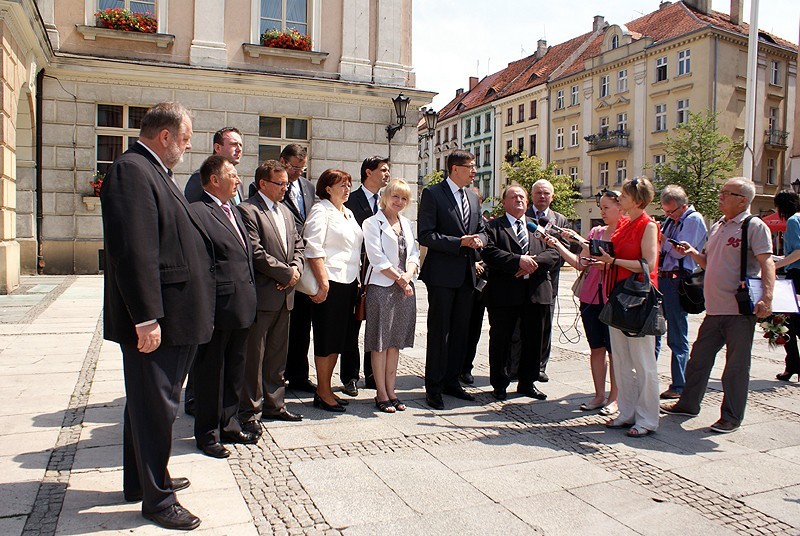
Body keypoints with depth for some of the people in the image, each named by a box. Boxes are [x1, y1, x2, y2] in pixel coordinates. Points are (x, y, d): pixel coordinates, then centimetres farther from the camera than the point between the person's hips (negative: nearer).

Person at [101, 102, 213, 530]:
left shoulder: (152, 172, 16)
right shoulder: (132, 170, -16)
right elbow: (133, 250, -24)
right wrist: (146, 318, -26)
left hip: (171, 318, 11)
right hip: (154, 319, -11)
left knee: (150, 403, 20)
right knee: (155, 407, 1)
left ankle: (142, 480, 36)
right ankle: (156, 499, 16)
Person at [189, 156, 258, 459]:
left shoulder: (232, 211, 15)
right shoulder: (197, 213, -14)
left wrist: (249, 301, 15)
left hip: (240, 309, 9)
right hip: (217, 310, -9)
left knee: (234, 372, 19)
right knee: (210, 374, 7)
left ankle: (228, 426, 34)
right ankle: (207, 435, 22)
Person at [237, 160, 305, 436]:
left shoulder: (285, 212, 18)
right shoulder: (247, 210, -10)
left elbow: (297, 245, 18)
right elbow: (255, 252, -18)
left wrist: (295, 269, -2)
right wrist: (286, 273, -13)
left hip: (284, 294, 8)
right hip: (261, 295, -8)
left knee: (278, 354, 16)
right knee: (254, 356, 0)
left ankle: (274, 404, 27)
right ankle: (249, 411, 11)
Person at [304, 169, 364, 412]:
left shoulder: (348, 213, 18)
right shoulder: (321, 211, -7)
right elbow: (313, 248, -16)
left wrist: (358, 281, 14)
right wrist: (323, 282, -22)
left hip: (349, 282, 9)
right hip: (330, 283, -8)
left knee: (338, 338, 12)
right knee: (326, 339, -1)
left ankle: (324, 389, 23)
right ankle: (323, 393, 10)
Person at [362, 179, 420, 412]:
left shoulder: (406, 223, 16)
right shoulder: (372, 223, -3)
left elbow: (414, 254, 11)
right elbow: (377, 259, -11)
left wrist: (408, 275, -7)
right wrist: (399, 278, -10)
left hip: (405, 287, 6)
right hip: (382, 287, -6)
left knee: (395, 342, 9)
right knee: (380, 343, 0)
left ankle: (391, 391, 17)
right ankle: (381, 394, 7)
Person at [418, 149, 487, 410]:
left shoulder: (473, 198, 15)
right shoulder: (432, 193, -6)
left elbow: (481, 230, 21)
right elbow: (425, 235, -13)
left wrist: (479, 239, -3)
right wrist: (459, 242, -19)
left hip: (466, 274, 7)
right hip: (442, 273, -7)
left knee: (460, 330, 12)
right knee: (439, 331, -1)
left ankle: (451, 381, 25)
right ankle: (434, 387, 10)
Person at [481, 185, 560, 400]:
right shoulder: (493, 226, 4)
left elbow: (553, 252, 5)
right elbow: (488, 252, -12)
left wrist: (534, 262, -14)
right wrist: (518, 260, -20)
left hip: (537, 291, 4)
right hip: (505, 292, -3)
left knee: (533, 340, 11)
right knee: (500, 340, 5)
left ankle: (527, 383, 26)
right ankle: (499, 385, 20)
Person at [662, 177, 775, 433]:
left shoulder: (755, 226, -7)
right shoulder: (717, 227, 16)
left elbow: (767, 263, -16)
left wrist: (767, 297, -27)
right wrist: (692, 253, 5)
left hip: (741, 310, -7)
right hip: (714, 309, 7)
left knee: (736, 366, 4)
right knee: (699, 358, 15)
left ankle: (732, 417, 15)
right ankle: (688, 403, 29)